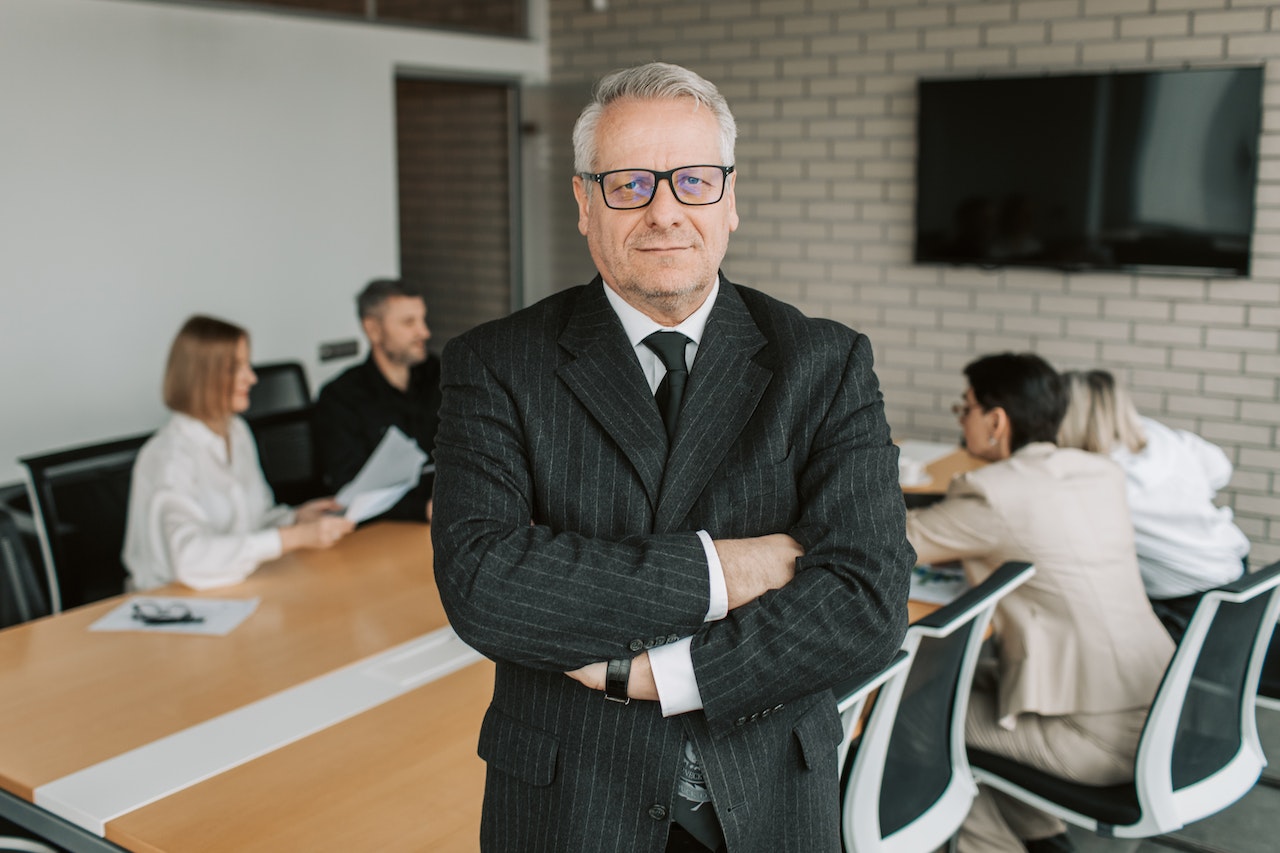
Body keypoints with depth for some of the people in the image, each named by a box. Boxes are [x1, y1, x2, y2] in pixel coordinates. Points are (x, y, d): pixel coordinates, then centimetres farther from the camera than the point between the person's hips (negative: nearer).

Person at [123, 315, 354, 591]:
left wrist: (295, 517, -2)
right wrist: (296, 537, -27)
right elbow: (191, 559, -28)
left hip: (237, 589, 7)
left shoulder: (237, 431, 9)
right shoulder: (170, 457, -16)